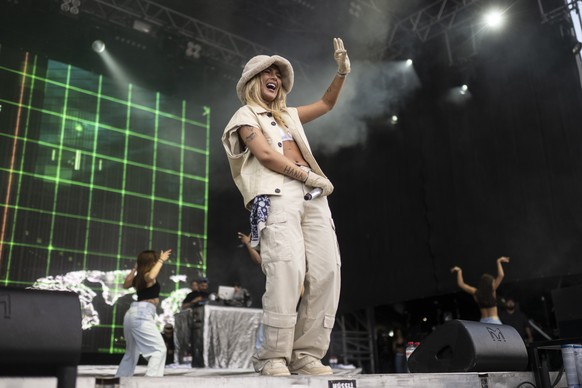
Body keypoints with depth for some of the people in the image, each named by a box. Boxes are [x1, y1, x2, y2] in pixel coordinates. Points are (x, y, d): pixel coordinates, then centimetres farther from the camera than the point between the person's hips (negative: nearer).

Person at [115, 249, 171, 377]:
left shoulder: (139, 277, 15)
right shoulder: (147, 275, -9)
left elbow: (126, 284, 34)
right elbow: (151, 277, -36)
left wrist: (134, 268, 30)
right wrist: (161, 260, -27)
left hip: (134, 314, 9)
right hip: (142, 314, -9)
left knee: (132, 352, 22)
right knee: (159, 349, -12)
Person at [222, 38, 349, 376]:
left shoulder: (288, 115, 31)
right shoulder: (246, 115, 12)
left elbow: (326, 104, 38)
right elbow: (266, 155, -3)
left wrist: (343, 71, 24)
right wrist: (312, 176, -5)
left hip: (312, 195, 7)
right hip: (277, 194, -6)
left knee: (327, 271, -10)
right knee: (287, 269, -23)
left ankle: (307, 354, -7)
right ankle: (273, 357, -17)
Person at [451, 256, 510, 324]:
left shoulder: (476, 293, 2)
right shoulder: (492, 291, -7)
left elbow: (461, 284, 8)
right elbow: (501, 275, -10)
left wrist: (459, 271, 15)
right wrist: (498, 262, -2)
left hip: (483, 322, 4)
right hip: (494, 321, -4)